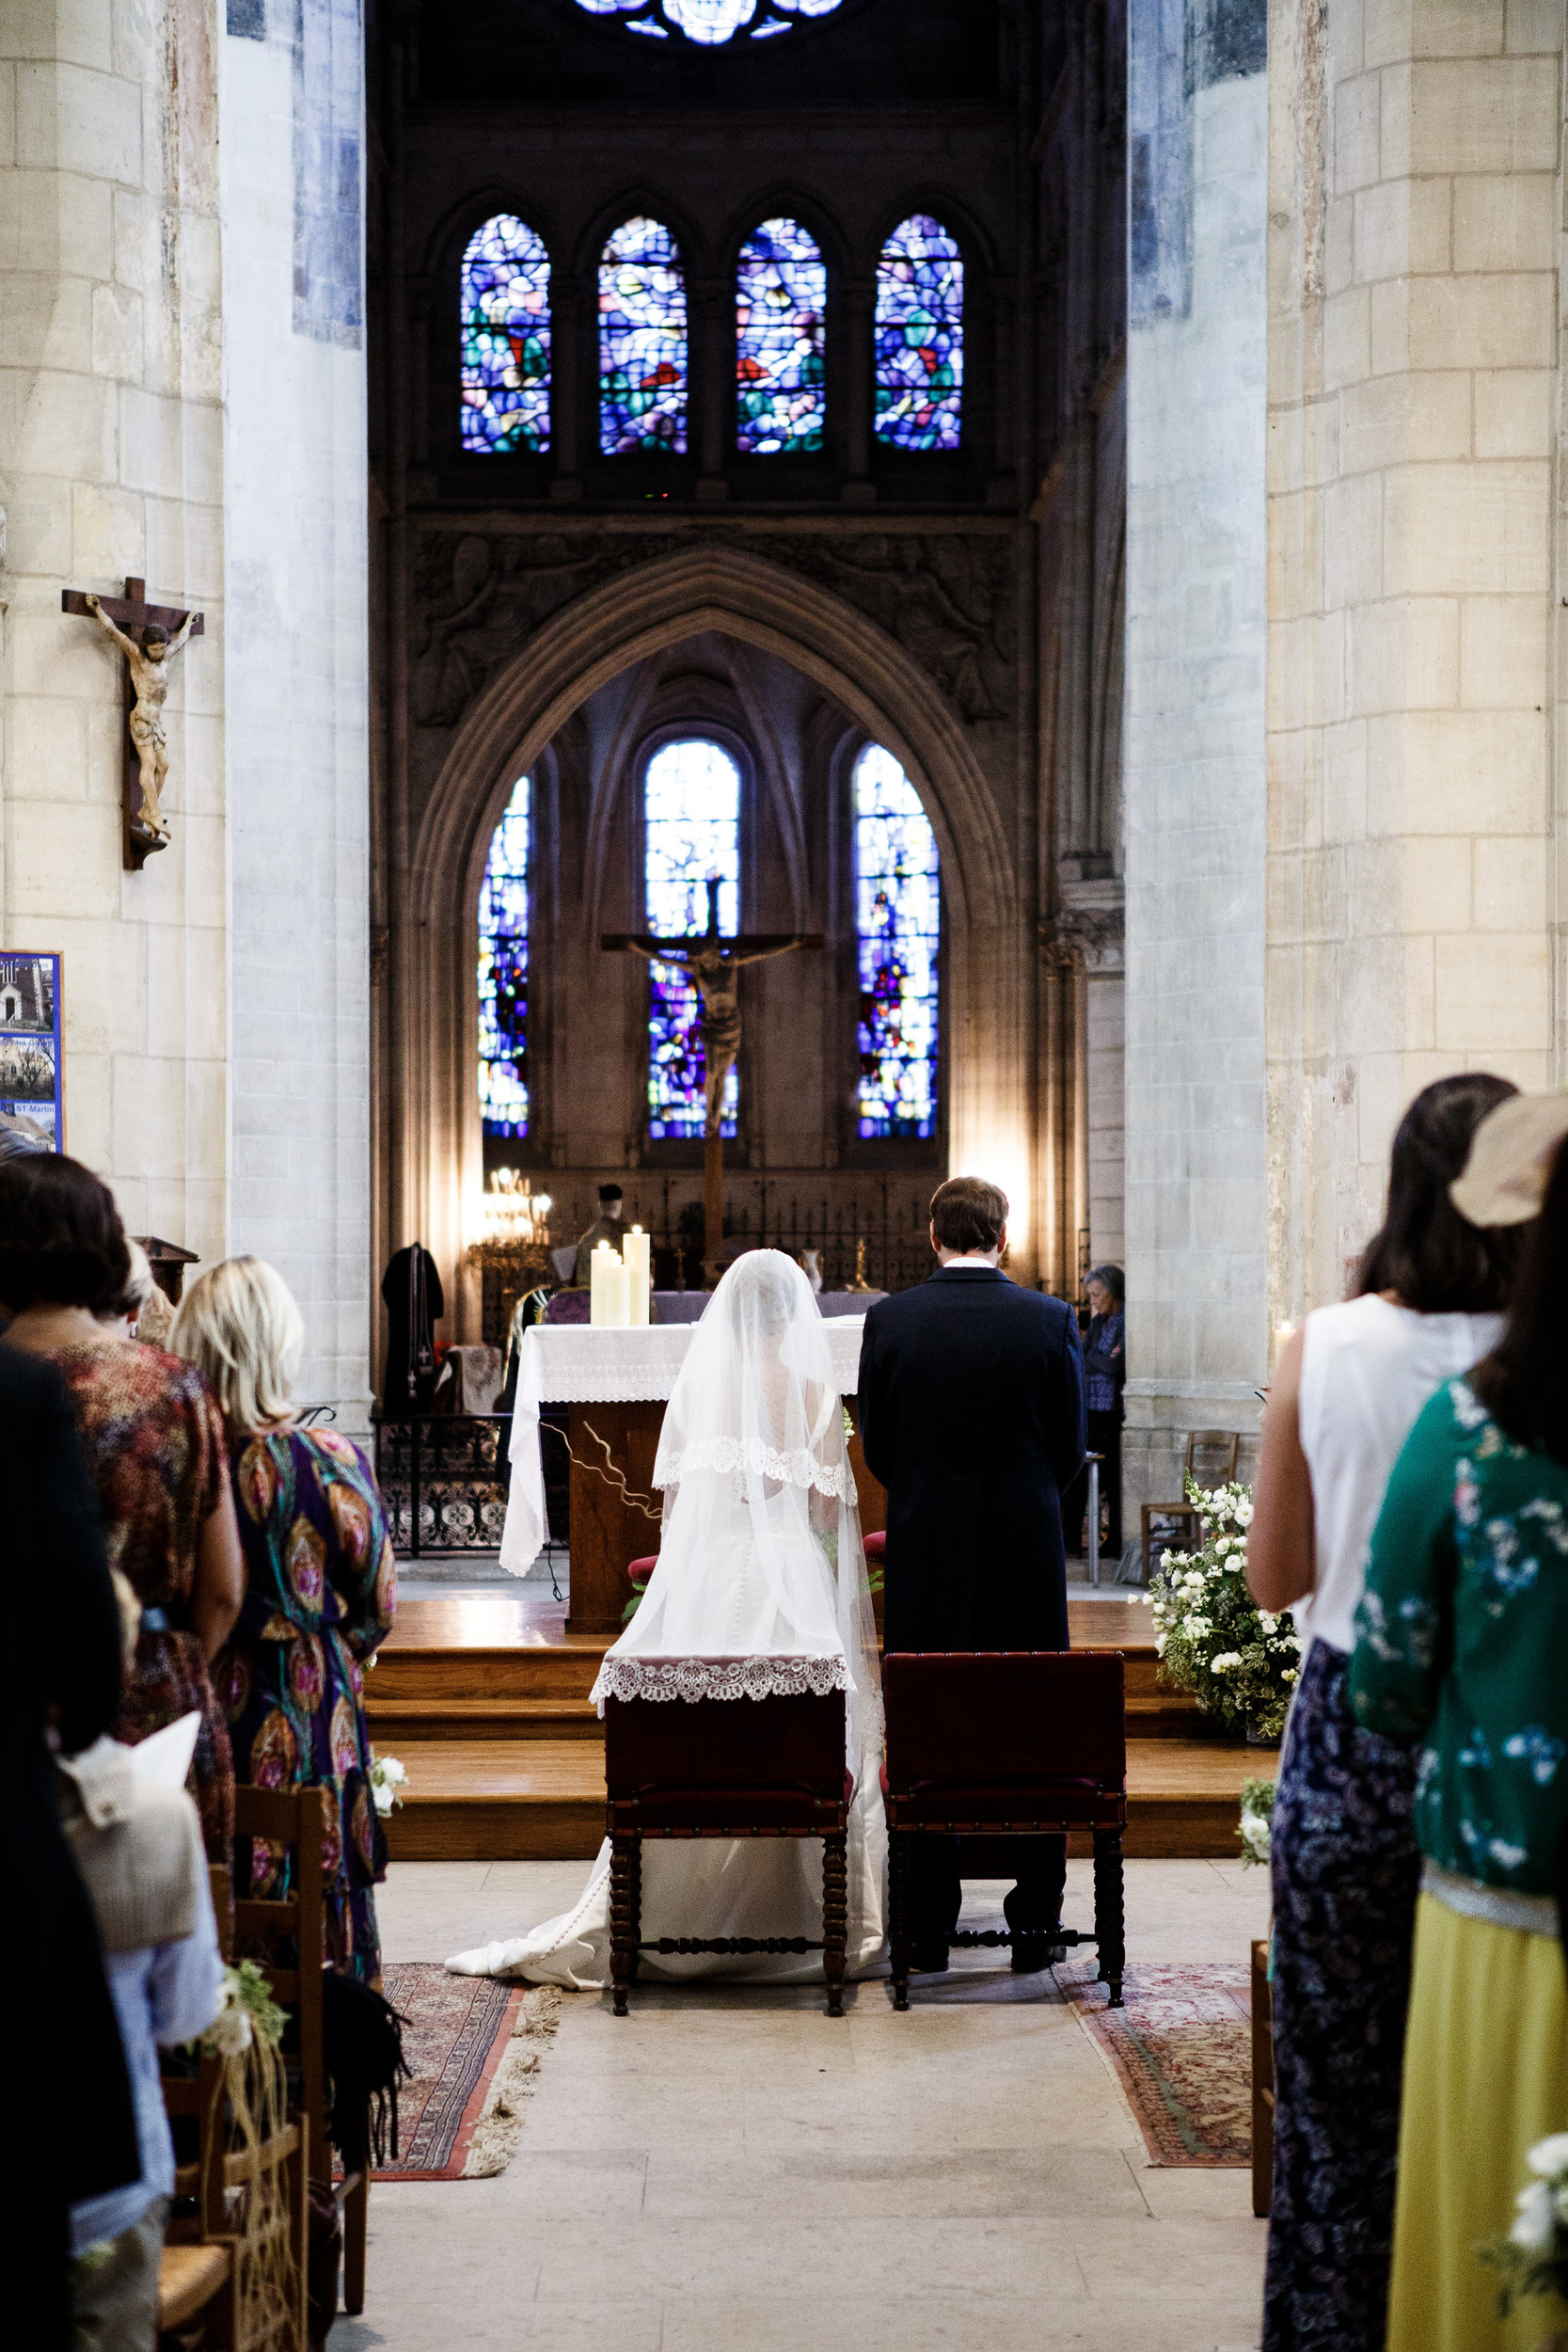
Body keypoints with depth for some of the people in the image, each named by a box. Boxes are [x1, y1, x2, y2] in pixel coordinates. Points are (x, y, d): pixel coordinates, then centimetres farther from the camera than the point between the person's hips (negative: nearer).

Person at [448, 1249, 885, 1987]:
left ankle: (675, 1918, 10)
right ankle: (793, 1918, 6)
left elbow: (671, 1504, 7)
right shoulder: (815, 1392, -3)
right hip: (790, 1581, -2)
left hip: (704, 1583, 2)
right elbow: (828, 1513, -3)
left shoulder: (693, 1385, 3)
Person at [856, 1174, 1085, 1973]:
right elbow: (1070, 1448, 0)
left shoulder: (889, 1319, -5)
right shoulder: (1051, 1321, -5)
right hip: (1027, 1554, 0)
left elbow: (876, 1447, 1)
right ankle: (1035, 1921, 14)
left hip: (925, 1554, 0)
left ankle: (928, 1924, 11)